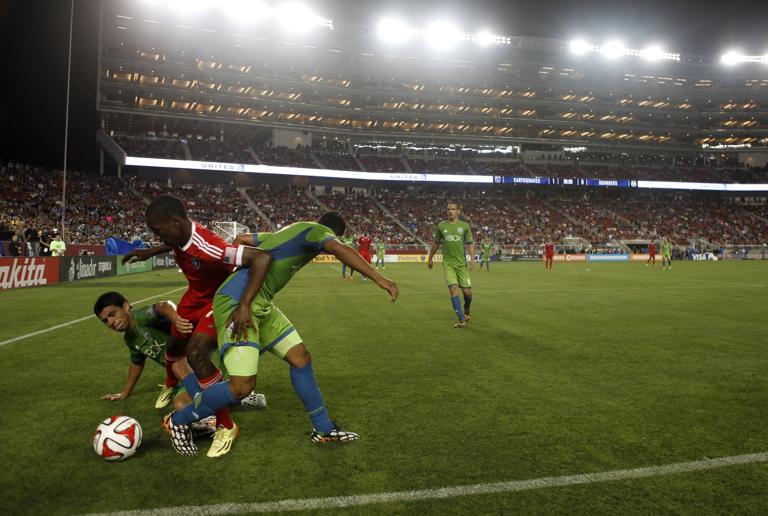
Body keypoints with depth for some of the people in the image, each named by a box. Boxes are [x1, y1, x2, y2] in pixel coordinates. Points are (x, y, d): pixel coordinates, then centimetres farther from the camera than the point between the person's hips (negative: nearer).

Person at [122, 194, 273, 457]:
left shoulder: (207, 248, -41)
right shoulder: (179, 234, -17)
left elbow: (262, 257, -49)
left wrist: (244, 305, -55)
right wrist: (149, 252, 13)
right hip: (196, 295, 8)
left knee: (196, 353, -27)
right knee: (174, 345, 23)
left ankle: (226, 426, -11)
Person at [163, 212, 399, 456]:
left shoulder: (285, 232, 22)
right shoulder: (316, 229, -4)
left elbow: (241, 239, 30)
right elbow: (339, 249, -26)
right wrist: (377, 277, -30)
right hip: (236, 302, -10)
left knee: (300, 357, 8)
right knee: (243, 385, -13)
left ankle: (323, 429, 19)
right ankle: (178, 421, 11)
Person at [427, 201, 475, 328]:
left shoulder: (465, 226, 3)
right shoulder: (441, 226, 6)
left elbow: (470, 243, 4)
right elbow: (436, 243, 16)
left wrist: (472, 258, -11)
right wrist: (430, 259, 22)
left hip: (462, 264, 0)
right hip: (448, 264, 0)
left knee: (467, 291, 1)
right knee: (453, 289, -14)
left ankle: (466, 312, 32)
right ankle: (462, 320, -8)